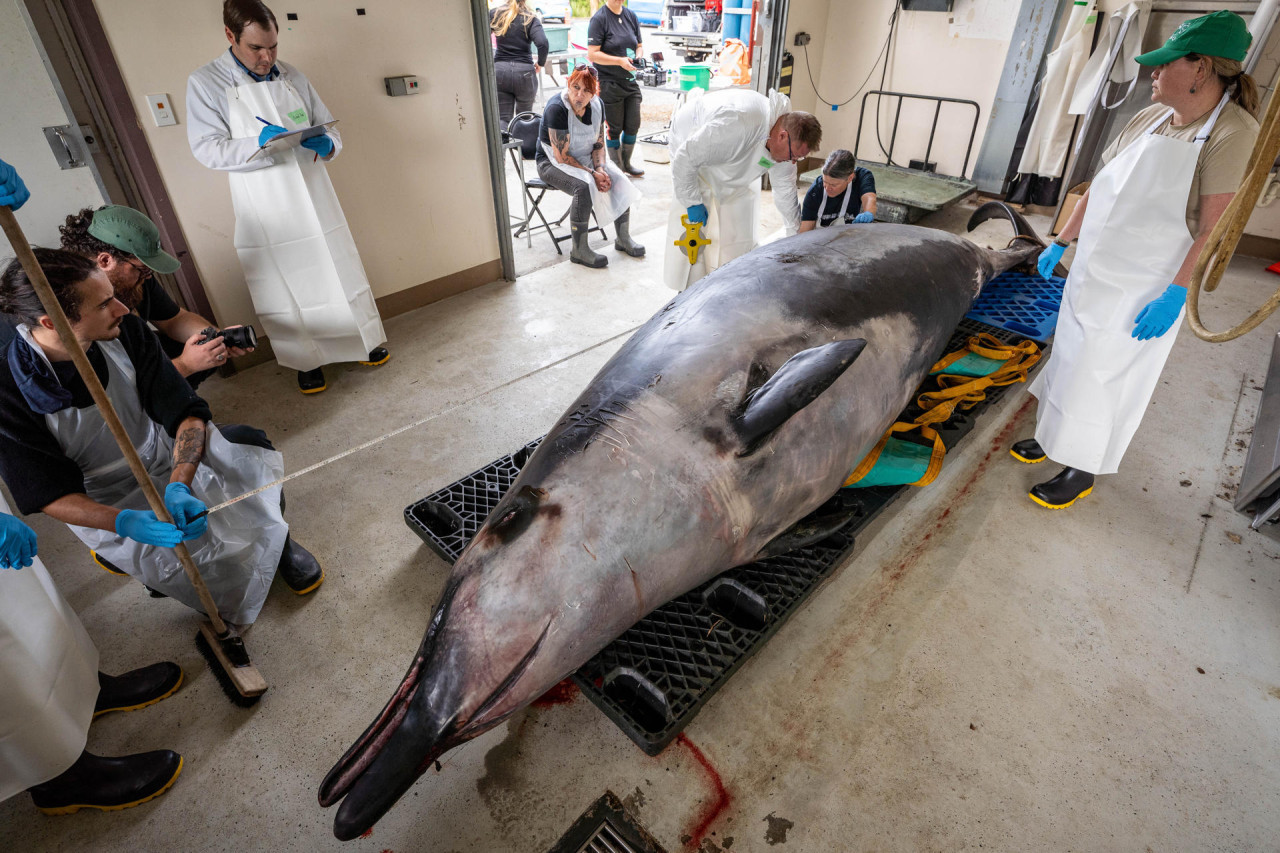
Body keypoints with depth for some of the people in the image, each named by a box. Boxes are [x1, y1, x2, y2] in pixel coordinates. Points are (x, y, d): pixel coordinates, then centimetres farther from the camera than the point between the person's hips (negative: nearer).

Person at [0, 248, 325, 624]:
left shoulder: (126, 331, -17)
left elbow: (187, 413, -16)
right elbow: (49, 495, -18)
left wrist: (178, 486, -32)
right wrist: (124, 522, -37)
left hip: (171, 457, 4)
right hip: (106, 501, -3)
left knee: (252, 447, -16)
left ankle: (274, 540, 12)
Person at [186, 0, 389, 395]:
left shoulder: (292, 77, 8)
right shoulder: (204, 83, -3)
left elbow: (328, 126, 13)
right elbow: (207, 149, -8)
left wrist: (326, 144, -11)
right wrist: (259, 143, -24)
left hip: (314, 200, 3)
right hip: (267, 211, -3)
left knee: (341, 273, 10)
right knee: (287, 288, 4)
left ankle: (365, 340, 28)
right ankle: (308, 361, 20)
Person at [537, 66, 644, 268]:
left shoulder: (597, 105, -4)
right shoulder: (556, 108, -23)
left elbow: (599, 143, 3)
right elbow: (561, 156, -24)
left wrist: (601, 168, -16)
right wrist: (593, 173, -25)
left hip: (585, 158, 6)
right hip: (552, 163, -6)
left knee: (618, 179, -16)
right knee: (584, 186, -33)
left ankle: (623, 238, -3)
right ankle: (579, 250, -24)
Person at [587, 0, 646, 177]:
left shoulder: (631, 16, 11)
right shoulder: (599, 19, -7)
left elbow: (639, 46, 19)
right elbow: (592, 54, -13)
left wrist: (638, 56, -5)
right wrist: (620, 61, -21)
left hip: (630, 81, 6)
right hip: (609, 83, -6)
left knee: (633, 125, 7)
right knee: (614, 128, 1)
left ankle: (626, 163, 25)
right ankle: (616, 167, 15)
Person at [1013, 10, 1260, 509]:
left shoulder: (1233, 133, -15)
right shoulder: (1149, 119, 5)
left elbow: (1213, 226, -17)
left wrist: (1176, 295, -22)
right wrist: (1061, 243, 13)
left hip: (1143, 291, -7)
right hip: (1093, 271, 7)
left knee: (1102, 378, 1)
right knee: (1072, 359, 16)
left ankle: (1083, 471, 16)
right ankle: (1056, 437, 33)